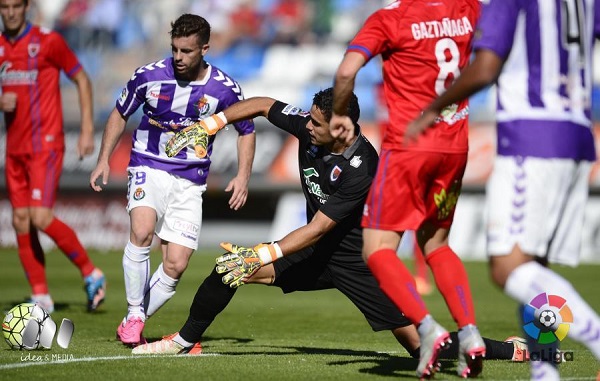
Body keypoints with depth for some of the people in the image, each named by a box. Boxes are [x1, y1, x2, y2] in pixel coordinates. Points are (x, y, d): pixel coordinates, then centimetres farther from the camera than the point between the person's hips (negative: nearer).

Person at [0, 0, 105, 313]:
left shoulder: (48, 41, -7)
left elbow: (82, 80, -1)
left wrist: (87, 131, -7)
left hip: (45, 146, -6)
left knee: (41, 218, -16)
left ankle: (91, 274, 2)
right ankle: (41, 296, 9)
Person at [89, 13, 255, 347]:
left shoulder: (225, 88, -7)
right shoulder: (149, 75, -8)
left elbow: (246, 130, 9)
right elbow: (120, 114, 9)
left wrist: (243, 176, -4)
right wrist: (104, 160, 1)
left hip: (190, 181, 1)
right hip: (148, 167, -1)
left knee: (176, 266, -6)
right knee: (142, 232, -30)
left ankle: (132, 325, 14)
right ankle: (134, 315, -16)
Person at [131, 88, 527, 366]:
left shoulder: (361, 170, -30)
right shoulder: (308, 126, -11)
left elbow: (318, 228, -29)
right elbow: (262, 106, 6)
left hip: (357, 262, -7)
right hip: (316, 253, 7)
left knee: (421, 346, -12)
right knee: (229, 267, -4)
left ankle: (511, 350, 0)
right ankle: (187, 341, 15)